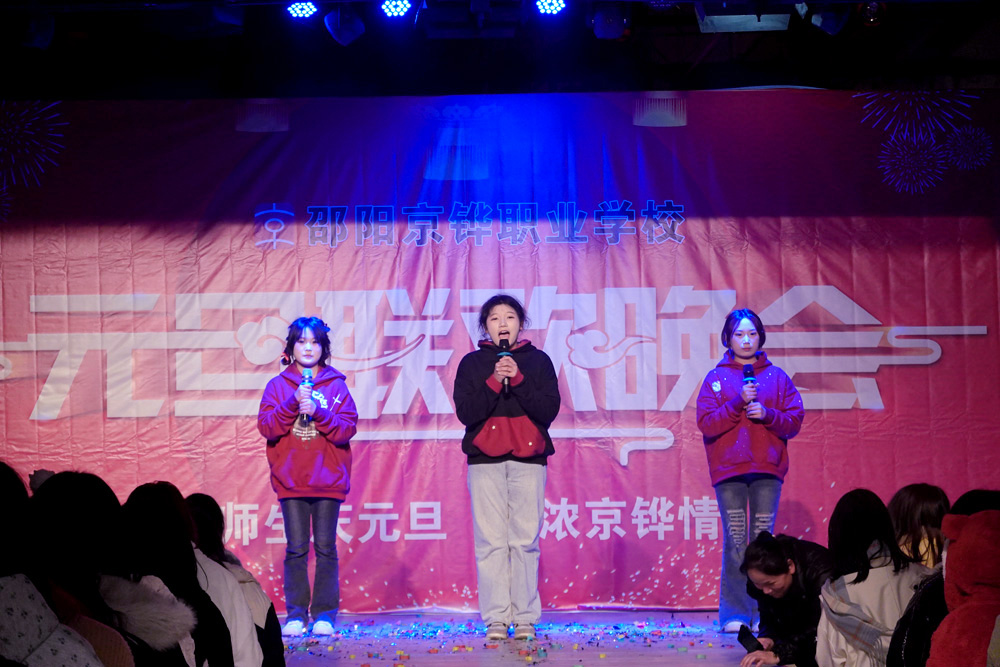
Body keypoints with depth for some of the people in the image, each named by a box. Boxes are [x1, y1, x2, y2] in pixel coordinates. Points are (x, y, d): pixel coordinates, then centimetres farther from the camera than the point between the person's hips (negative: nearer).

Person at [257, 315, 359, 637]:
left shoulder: (336, 385, 6)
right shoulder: (278, 385, 7)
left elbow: (348, 428, -3)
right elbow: (267, 427, -4)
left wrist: (318, 411, -16)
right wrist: (293, 404, -16)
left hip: (328, 479, 0)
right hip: (290, 480, 0)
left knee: (326, 547, 1)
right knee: (296, 549, 1)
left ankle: (324, 614, 6)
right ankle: (295, 614, 6)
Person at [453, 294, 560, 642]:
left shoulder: (537, 361, 10)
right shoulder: (472, 363, 10)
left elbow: (549, 409, -1)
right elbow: (465, 412, -1)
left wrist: (518, 380, -11)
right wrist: (494, 382, -12)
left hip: (528, 459, 0)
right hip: (485, 459, 0)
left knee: (525, 541, -3)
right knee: (491, 541, -4)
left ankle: (525, 618, 0)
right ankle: (495, 619, -1)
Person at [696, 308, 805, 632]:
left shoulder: (777, 377, 11)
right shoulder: (716, 378, 8)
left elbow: (795, 420, 6)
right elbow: (706, 423, -3)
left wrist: (767, 414, -10)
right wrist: (739, 404, -13)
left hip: (767, 470, 1)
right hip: (728, 470, -1)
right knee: (735, 541, -4)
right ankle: (734, 614, -2)